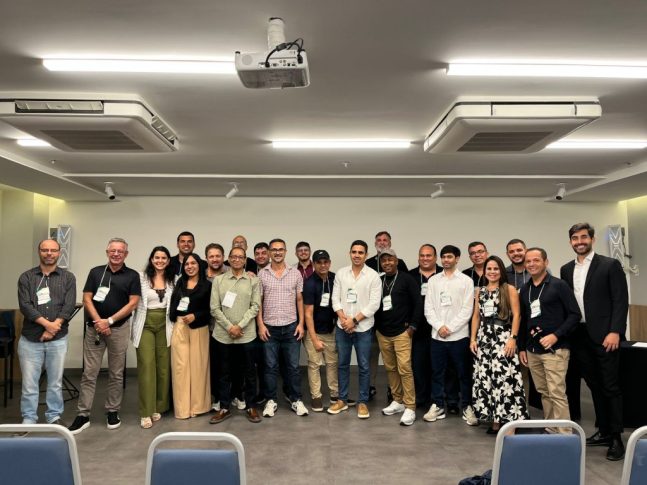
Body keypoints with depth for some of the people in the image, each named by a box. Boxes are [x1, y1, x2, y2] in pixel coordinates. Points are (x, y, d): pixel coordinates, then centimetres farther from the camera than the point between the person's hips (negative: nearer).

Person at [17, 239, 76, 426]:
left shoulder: (68, 277, 5)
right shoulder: (26, 277, 5)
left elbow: (69, 306, -5)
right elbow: (25, 305, -7)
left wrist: (53, 327, -16)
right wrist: (47, 323, -18)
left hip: (58, 339, 0)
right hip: (30, 339, 0)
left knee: (56, 381, 9)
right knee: (29, 382, 5)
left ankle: (54, 417, 23)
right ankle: (28, 420, 19)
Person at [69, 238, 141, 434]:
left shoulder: (132, 276, 1)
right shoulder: (95, 272, 6)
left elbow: (133, 303, -5)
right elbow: (86, 299, 3)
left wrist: (109, 321, -11)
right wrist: (98, 322, -10)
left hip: (119, 328, -1)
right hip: (94, 327, 1)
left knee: (116, 373, 7)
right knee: (89, 373, 2)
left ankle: (113, 411, 19)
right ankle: (83, 415, 9)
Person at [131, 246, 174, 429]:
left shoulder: (173, 279, 5)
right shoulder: (142, 277, -2)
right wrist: (134, 325, -6)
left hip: (165, 325, 2)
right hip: (146, 325, -2)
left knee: (164, 366, 6)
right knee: (146, 366, -6)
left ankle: (159, 407, 19)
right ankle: (146, 412, -1)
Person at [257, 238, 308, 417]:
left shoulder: (295, 273, 2)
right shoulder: (262, 274, 0)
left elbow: (300, 300, 4)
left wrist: (301, 323, -2)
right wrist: (260, 325, -5)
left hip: (291, 327, 0)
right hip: (269, 328, 0)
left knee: (293, 366, 7)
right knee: (271, 366, 8)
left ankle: (296, 400, 19)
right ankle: (271, 400, 21)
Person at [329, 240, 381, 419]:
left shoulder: (373, 276, -5)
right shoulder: (340, 273, 3)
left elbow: (374, 304, -10)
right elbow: (335, 299, 2)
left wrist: (354, 320, -14)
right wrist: (343, 319, -12)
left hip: (363, 328, -2)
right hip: (342, 327, 3)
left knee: (364, 366, 5)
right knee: (343, 364, 12)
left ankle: (362, 402, 18)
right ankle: (342, 399, 25)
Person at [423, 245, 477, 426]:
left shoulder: (466, 281, 0)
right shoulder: (433, 280, 8)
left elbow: (467, 309, -6)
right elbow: (428, 308, 4)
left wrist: (450, 328, -12)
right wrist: (439, 326, -9)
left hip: (459, 335, -2)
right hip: (437, 335, 3)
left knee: (464, 373, 5)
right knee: (437, 373, 9)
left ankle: (467, 407, 18)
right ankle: (438, 406, 21)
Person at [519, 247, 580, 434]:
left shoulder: (559, 285, -4)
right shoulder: (524, 290, 11)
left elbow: (575, 315, -7)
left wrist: (555, 335, -16)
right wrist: (522, 347, 15)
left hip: (555, 349, -5)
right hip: (532, 350, 6)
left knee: (557, 394, -7)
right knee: (543, 392, 12)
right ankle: (550, 430, 23)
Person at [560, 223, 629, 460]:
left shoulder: (610, 265, -4)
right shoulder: (566, 270, 11)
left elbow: (621, 300, -9)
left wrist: (615, 332, -16)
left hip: (604, 336, -5)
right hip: (579, 336, 5)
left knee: (611, 387, 1)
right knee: (594, 386, 13)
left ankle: (616, 438, 11)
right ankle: (604, 431, 25)